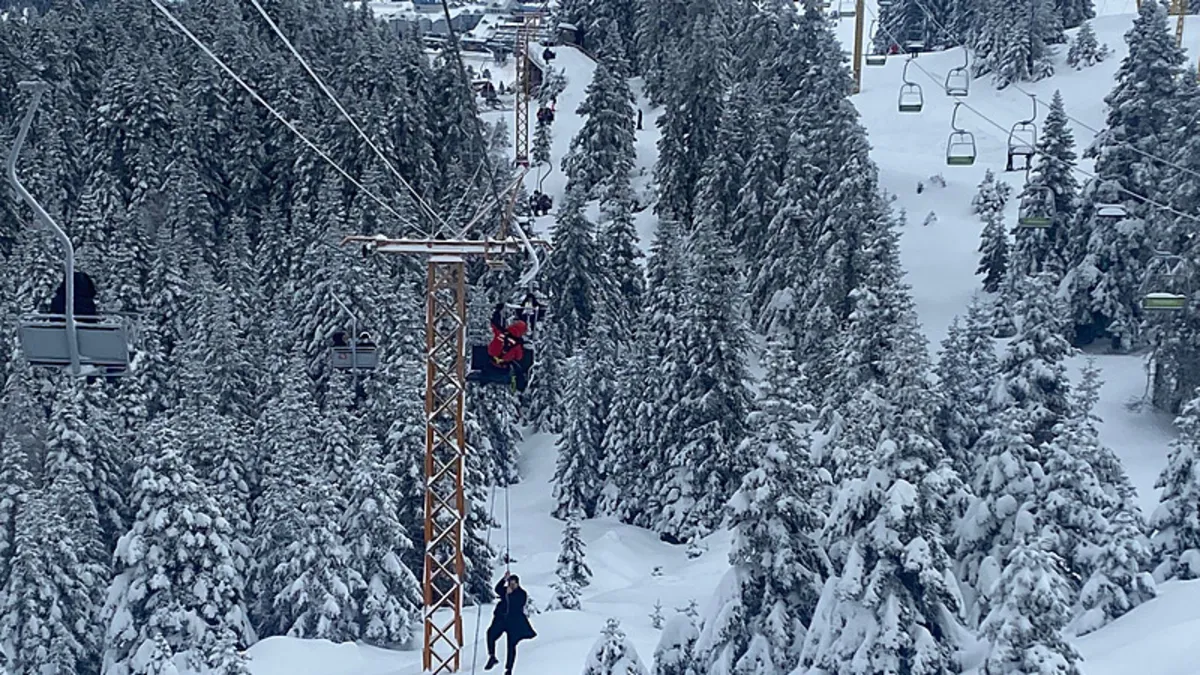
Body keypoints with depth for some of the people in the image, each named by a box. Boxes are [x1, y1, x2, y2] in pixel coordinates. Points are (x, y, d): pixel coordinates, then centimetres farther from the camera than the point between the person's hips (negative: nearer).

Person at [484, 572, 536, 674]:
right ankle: (492, 657, -17)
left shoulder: (522, 594, 1)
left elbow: (518, 605, -16)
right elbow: (497, 589, -13)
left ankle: (508, 669, 8)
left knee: (511, 645, -1)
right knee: (491, 633, -23)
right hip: (501, 619, 3)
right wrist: (504, 580, -23)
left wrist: (510, 594, -22)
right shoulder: (505, 590, 9)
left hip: (514, 622, -3)